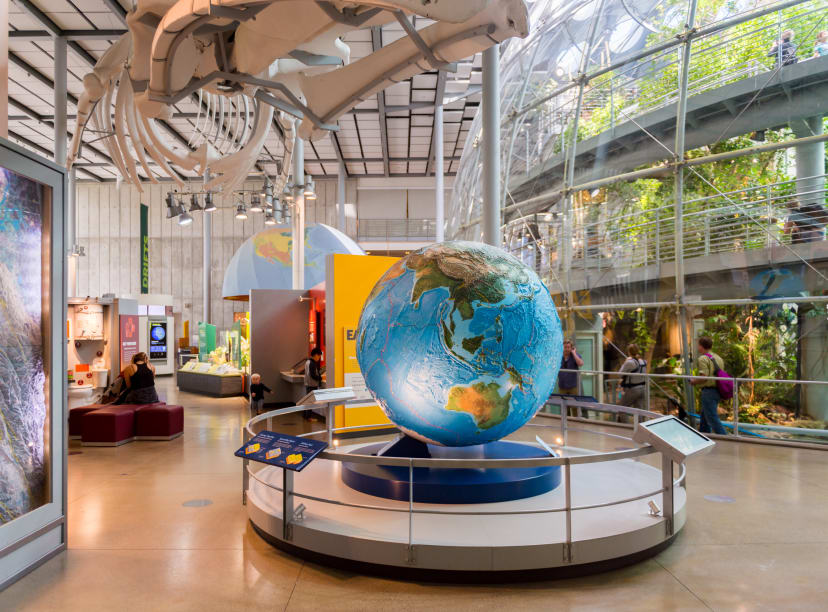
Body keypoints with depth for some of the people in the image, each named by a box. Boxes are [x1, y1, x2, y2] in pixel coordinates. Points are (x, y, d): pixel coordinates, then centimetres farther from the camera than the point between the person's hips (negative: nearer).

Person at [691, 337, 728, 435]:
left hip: (709, 391, -9)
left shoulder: (703, 358, -13)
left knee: (712, 418, -5)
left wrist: (694, 381, -3)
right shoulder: (718, 358, 14)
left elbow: (704, 377, -21)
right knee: (704, 416, 19)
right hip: (717, 391, 9)